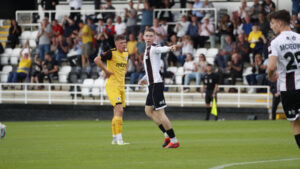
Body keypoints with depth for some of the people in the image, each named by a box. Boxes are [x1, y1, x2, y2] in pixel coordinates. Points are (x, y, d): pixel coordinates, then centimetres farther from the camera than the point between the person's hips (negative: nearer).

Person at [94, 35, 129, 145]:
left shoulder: (126, 54, 11)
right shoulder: (111, 53, -12)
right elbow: (97, 60, -22)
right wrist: (106, 71, -17)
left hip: (121, 86, 8)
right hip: (112, 85, -8)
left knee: (118, 113, 10)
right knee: (119, 110, -19)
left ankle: (114, 138, 19)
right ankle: (119, 138, -20)